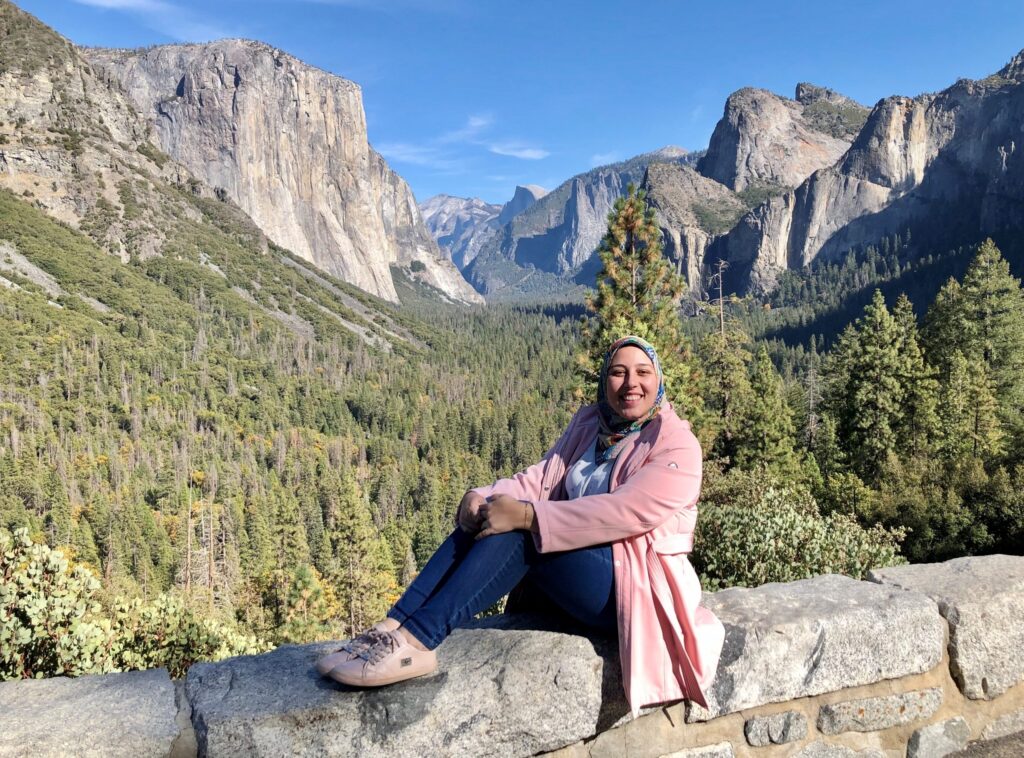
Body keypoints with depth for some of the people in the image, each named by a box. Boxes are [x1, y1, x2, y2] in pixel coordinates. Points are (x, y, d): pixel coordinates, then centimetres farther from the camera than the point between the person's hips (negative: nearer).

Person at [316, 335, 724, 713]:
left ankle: (414, 642, -34)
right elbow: (542, 478, 0)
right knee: (487, 518, -14)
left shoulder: (676, 444, -11)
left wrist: (527, 516, -32)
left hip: (636, 587, -7)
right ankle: (393, 626, -22)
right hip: (582, 564, 7)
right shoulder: (588, 424, 11)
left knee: (519, 530, -28)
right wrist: (483, 496, -21)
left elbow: (627, 512, -26)